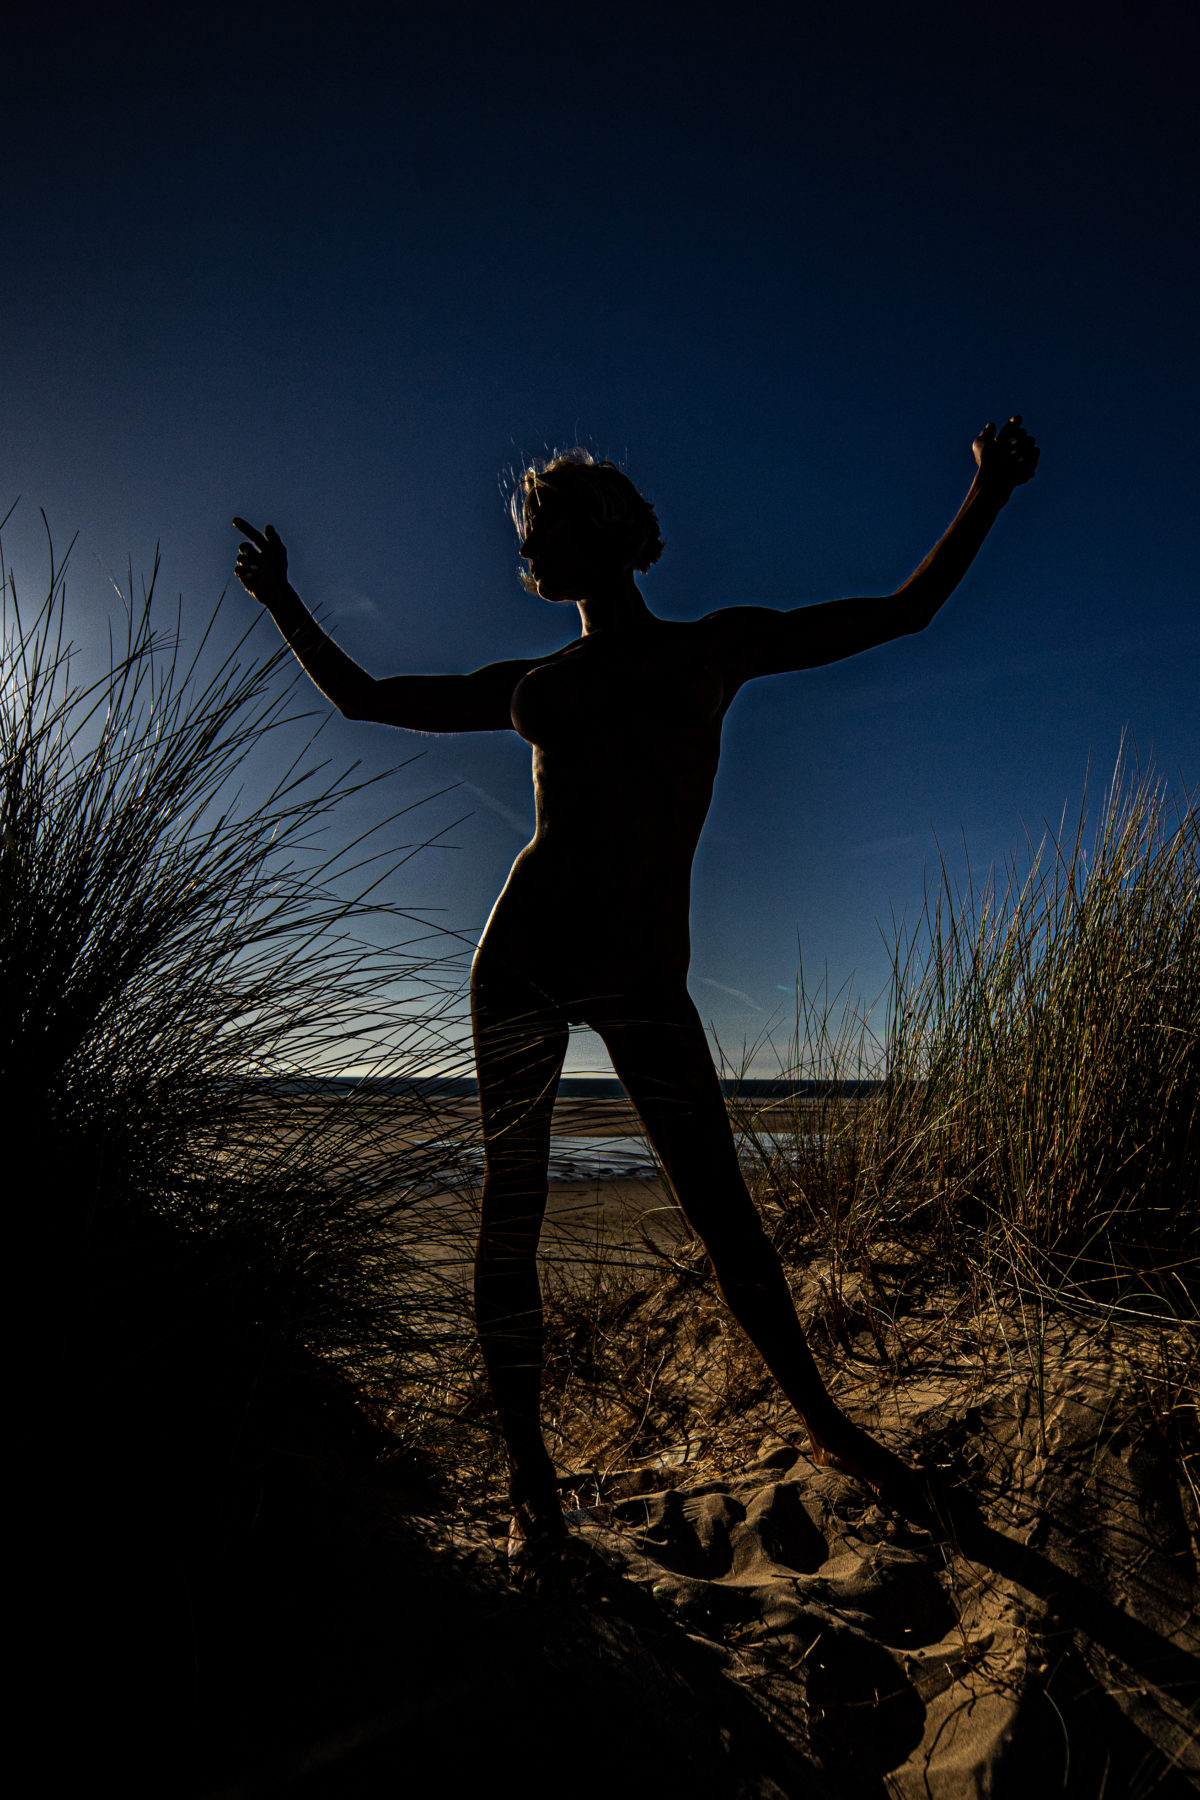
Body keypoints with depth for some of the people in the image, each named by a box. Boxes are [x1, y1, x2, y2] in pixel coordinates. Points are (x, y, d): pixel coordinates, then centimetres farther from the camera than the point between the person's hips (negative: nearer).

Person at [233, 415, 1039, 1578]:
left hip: (643, 979, -1)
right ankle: (529, 1478, 21)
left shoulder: (717, 644, 11)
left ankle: (823, 1425, 26)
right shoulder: (531, 684, 16)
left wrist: (986, 493, 15)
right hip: (524, 956, 2)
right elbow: (358, 697, 24)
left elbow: (904, 611, 16)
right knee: (509, 1219, 3)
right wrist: (283, 601, 28)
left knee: (726, 1217, 2)